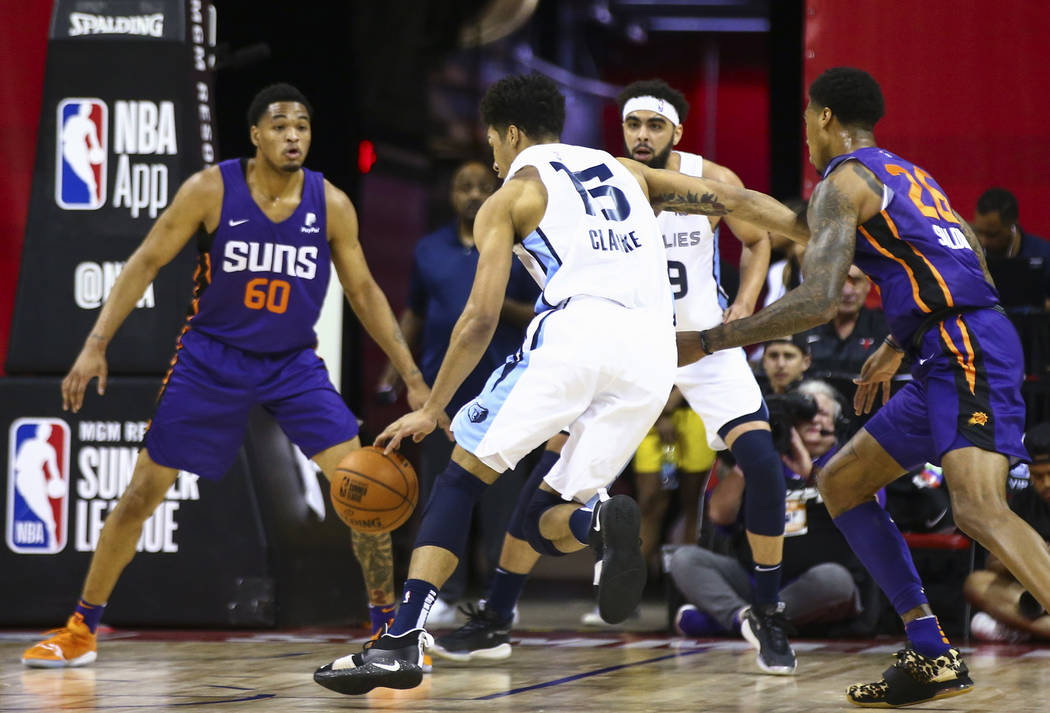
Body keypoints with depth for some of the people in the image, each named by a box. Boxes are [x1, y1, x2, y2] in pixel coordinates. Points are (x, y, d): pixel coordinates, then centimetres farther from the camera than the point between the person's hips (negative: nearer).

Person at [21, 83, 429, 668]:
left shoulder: (331, 204, -8)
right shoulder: (211, 190, -14)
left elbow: (364, 292, 2)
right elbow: (145, 263, -8)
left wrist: (412, 375, -3)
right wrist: (97, 344, -16)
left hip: (294, 362, 1)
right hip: (212, 357, -1)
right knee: (142, 492, -1)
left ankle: (389, 628, 2)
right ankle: (81, 631, 13)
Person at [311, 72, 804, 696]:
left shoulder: (511, 196, 15)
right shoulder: (626, 172, 30)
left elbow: (482, 319, 8)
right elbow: (733, 199, 21)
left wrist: (430, 412, 15)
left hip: (577, 330, -5)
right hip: (654, 352, 5)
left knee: (462, 476, 7)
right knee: (547, 521, 14)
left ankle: (402, 640, -7)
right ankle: (603, 525, -23)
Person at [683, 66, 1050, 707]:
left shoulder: (843, 181, -4)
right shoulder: (909, 175, 24)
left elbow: (817, 301, -15)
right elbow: (956, 272, 29)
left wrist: (709, 341, -7)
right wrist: (895, 349, 36)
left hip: (966, 352, -10)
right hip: (949, 361, 10)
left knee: (979, 507, -27)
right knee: (840, 482, 17)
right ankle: (932, 657, 13)